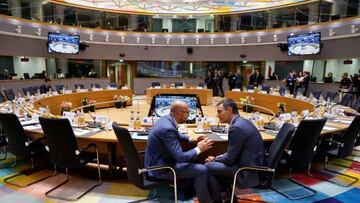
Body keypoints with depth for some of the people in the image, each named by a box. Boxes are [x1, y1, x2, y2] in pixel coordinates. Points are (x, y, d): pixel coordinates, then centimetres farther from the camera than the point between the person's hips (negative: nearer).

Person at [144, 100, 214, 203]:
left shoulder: (166, 119, -1)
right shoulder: (168, 128, -30)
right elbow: (180, 157, -28)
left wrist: (191, 139, 9)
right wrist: (199, 149, -14)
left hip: (157, 162, 10)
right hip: (161, 168, -10)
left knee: (190, 160, 25)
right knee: (202, 170, -7)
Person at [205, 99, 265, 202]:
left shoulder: (237, 127, -24)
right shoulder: (242, 122, 6)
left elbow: (230, 159, -19)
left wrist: (214, 159, 0)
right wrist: (217, 157, 7)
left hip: (249, 171, -10)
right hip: (253, 165, 10)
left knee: (208, 166, -4)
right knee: (217, 163, 18)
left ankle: (217, 199, 15)